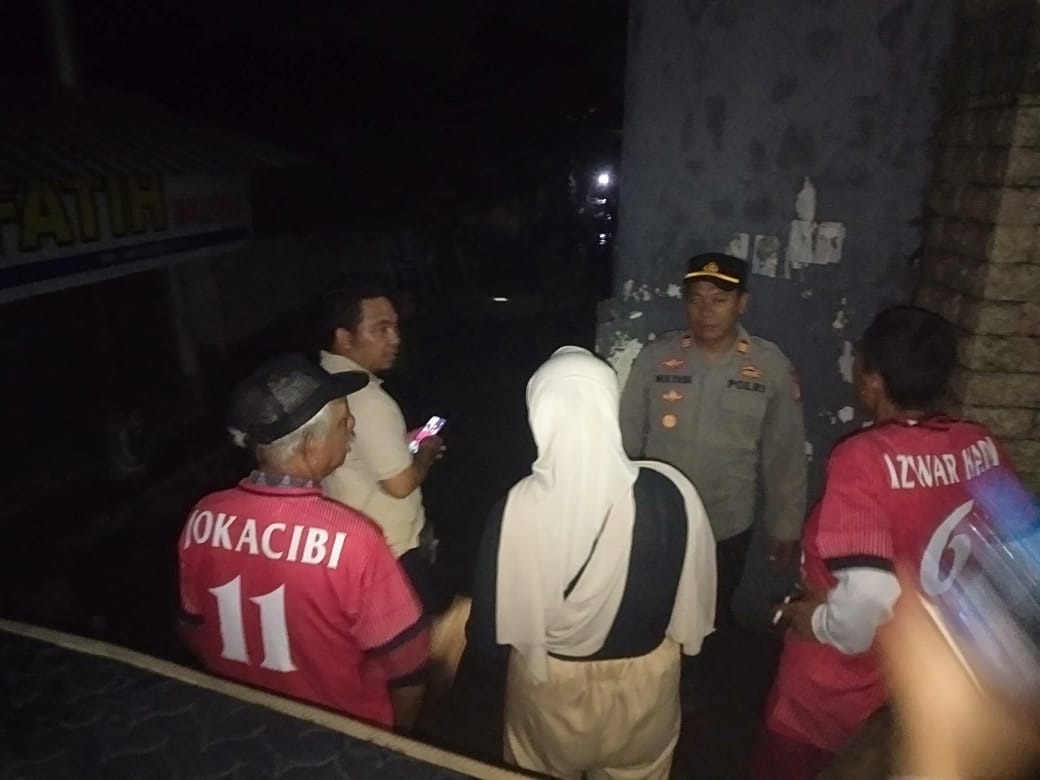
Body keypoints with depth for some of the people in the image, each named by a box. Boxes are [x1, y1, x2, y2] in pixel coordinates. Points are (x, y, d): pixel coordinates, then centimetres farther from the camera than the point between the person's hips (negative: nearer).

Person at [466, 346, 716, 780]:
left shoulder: (517, 508, -27)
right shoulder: (670, 493, -23)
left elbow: (492, 622, -15)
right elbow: (695, 597, -7)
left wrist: (488, 658, 6)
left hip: (548, 681, -1)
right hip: (642, 679, 1)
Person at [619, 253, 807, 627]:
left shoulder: (772, 367, -9)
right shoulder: (654, 357, -11)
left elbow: (784, 454, -3)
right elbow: (626, 437, -5)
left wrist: (785, 526, 2)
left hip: (728, 530, 0)